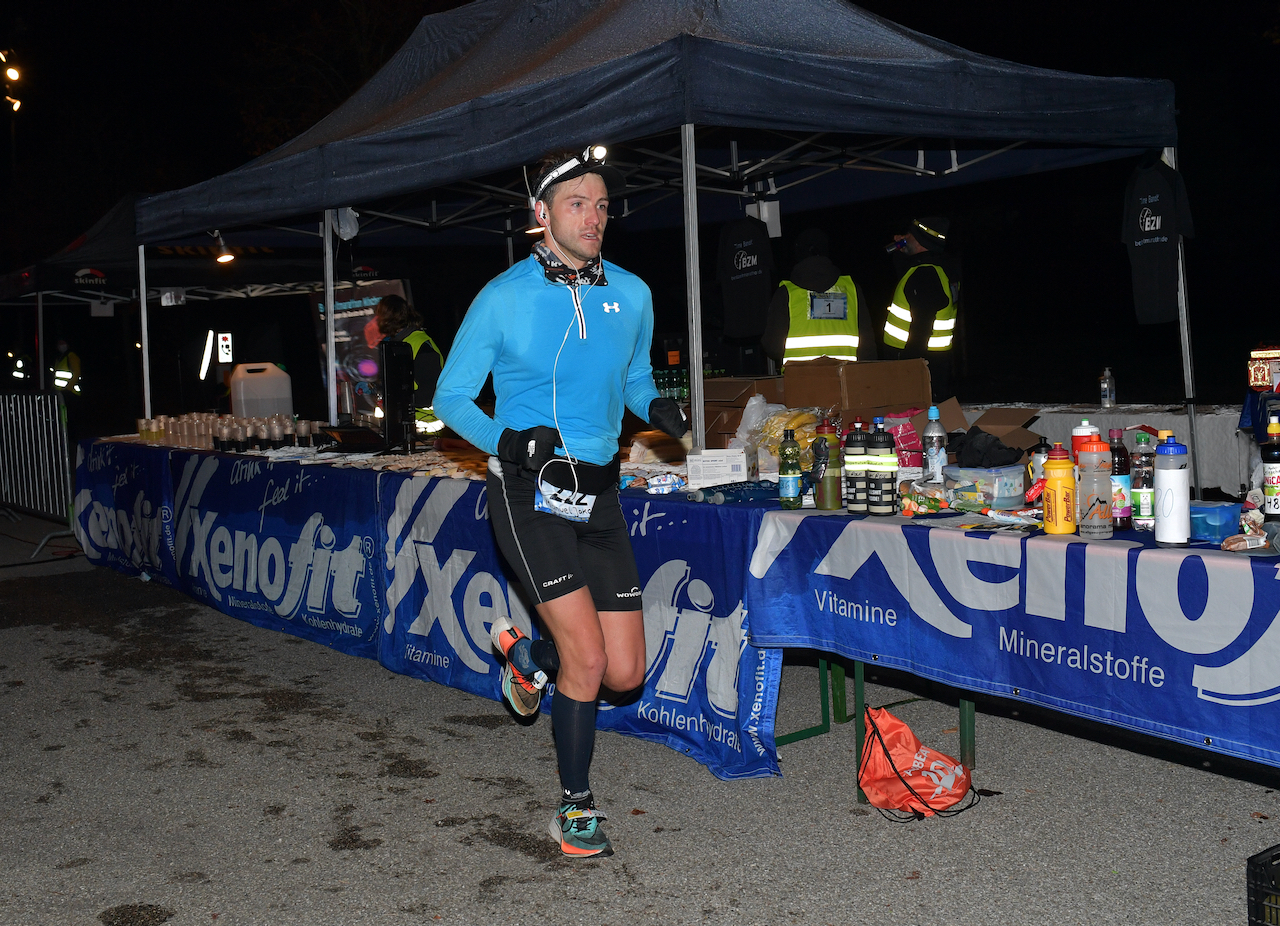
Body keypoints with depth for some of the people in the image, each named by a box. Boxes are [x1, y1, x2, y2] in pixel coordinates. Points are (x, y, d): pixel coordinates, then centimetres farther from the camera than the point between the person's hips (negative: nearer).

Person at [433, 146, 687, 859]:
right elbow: (451, 398, 0)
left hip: (599, 490, 5)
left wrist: (659, 408, -2)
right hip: (528, 487, -4)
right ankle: (576, 807, 10)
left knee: (626, 673, 2)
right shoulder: (503, 298, -5)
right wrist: (511, 441, -19)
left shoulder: (631, 295, 6)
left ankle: (530, 654, 34)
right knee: (588, 658, -12)